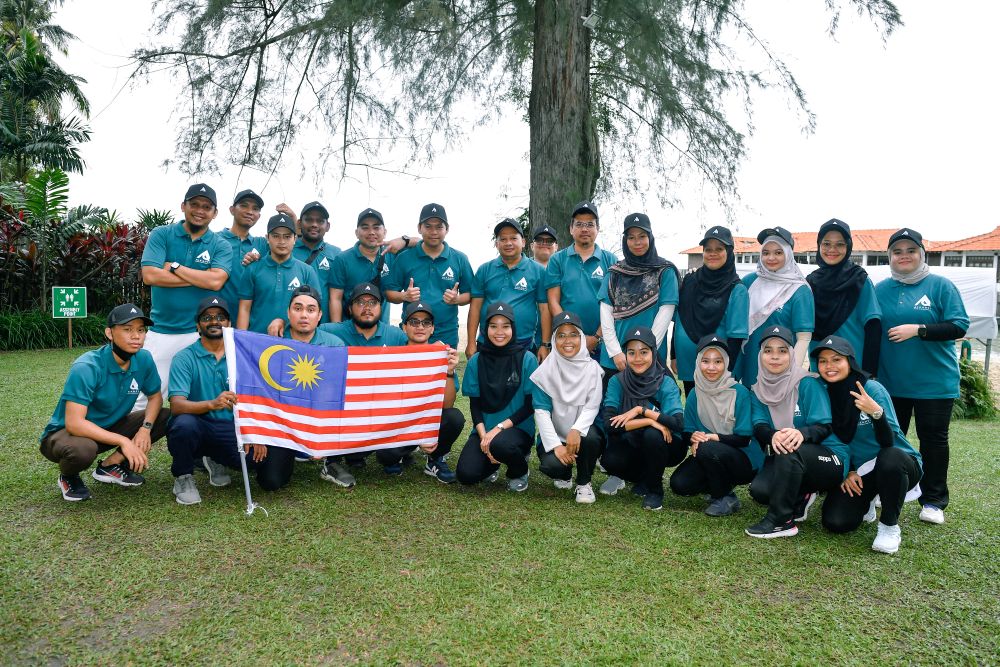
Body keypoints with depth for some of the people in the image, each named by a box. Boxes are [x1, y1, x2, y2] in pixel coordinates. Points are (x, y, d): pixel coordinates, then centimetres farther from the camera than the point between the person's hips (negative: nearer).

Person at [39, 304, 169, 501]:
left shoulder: (144, 359, -12)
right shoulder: (86, 367, -28)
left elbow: (155, 396, 2)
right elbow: (74, 423, -32)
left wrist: (146, 427, -18)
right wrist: (123, 441, -34)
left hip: (109, 427, 6)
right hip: (66, 433, -5)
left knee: (166, 417, -11)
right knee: (83, 449, -39)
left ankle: (110, 465, 0)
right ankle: (68, 477, -1)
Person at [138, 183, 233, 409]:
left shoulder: (221, 246, 4)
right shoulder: (161, 235, 4)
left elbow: (216, 281, -13)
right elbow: (150, 276, -11)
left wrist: (174, 266, -8)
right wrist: (201, 278, -8)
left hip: (202, 335, 0)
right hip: (161, 332, 0)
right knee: (141, 397, 1)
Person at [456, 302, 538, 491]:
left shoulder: (527, 360, -7)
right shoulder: (476, 361, 1)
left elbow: (530, 405, -7)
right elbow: (474, 404, 2)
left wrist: (499, 427, -17)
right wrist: (483, 435, -14)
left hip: (518, 428, -2)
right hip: (484, 429, 2)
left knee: (499, 444, -36)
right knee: (466, 474, -21)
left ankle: (519, 471, 1)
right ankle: (492, 463, 16)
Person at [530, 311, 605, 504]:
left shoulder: (592, 368, -6)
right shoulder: (546, 370, -9)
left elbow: (592, 406, -11)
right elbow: (541, 410, -12)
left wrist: (576, 430, -30)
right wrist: (556, 445, -22)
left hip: (582, 430, 1)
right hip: (555, 434, 0)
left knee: (591, 437, -34)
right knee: (551, 464, -30)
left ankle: (584, 483, -4)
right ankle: (564, 474, 12)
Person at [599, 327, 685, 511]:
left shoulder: (666, 383, -17)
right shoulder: (617, 382, -11)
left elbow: (678, 423, -30)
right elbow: (610, 423, -22)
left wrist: (641, 410, -29)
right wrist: (650, 421, -28)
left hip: (663, 446, -2)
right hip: (631, 446, 2)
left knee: (652, 434, -34)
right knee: (609, 460, -28)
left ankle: (655, 489, -7)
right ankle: (642, 479, 8)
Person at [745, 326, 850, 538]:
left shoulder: (807, 384, -12)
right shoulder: (759, 390, 3)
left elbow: (824, 427, -17)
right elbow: (759, 427, -10)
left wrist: (801, 433, -42)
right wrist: (773, 435, -36)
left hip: (830, 461, -5)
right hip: (786, 463, 5)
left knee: (789, 451, -37)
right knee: (758, 489, -25)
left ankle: (780, 521, -23)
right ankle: (801, 497, 8)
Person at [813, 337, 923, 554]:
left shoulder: (872, 389, -18)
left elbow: (889, 443, -24)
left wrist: (876, 412, -41)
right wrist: (847, 472, -5)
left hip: (897, 464, -4)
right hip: (856, 471, 4)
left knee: (889, 458, -41)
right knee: (835, 522, -19)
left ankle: (890, 526, -15)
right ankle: (866, 503, 19)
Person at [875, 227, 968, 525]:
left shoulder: (941, 285, -4)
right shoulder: (880, 290, 5)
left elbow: (959, 326, -10)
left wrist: (917, 329, -21)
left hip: (934, 382, -2)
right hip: (890, 381, 3)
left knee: (933, 439, 6)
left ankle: (933, 501, 18)